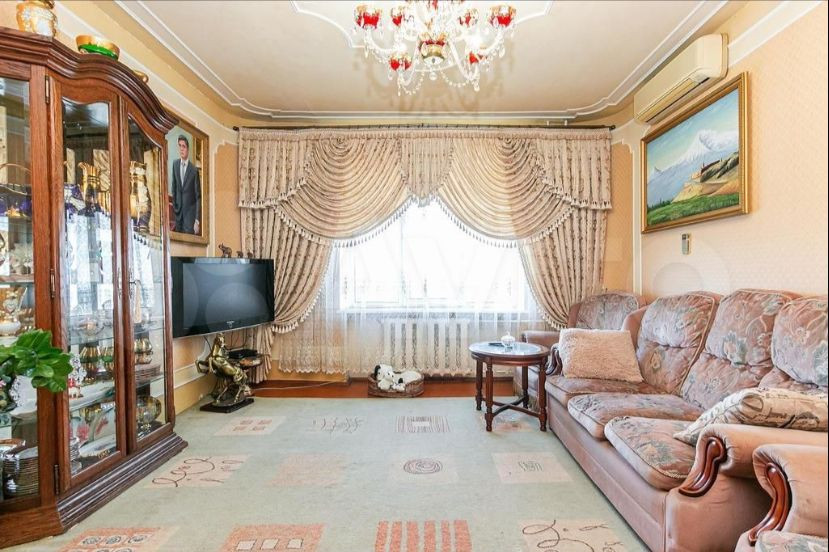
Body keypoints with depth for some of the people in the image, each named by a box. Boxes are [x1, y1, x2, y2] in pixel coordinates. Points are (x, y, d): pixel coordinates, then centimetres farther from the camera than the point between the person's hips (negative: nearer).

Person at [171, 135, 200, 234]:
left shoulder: (194, 170, -10)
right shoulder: (175, 164, 4)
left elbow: (198, 197, -9)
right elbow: (174, 186, 15)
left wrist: (197, 221, -14)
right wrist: (174, 205, 11)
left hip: (190, 212, -4)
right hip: (178, 211, 4)